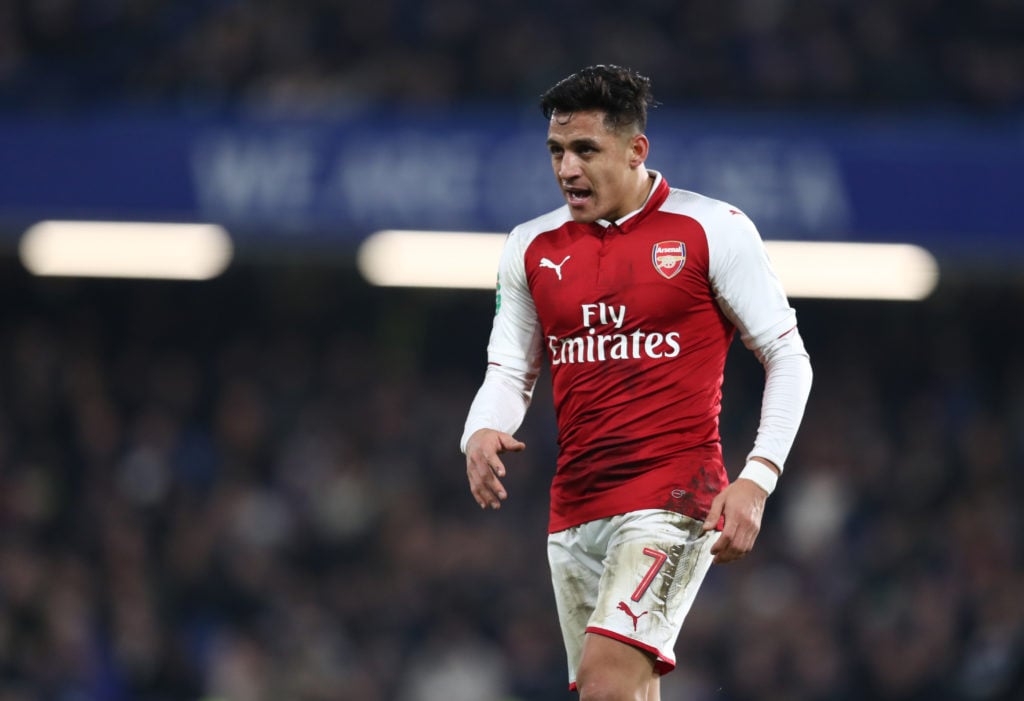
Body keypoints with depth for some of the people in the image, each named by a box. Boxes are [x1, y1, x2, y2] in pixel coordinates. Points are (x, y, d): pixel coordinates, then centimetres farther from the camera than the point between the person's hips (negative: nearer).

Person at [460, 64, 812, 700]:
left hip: (675, 498, -6)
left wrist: (757, 479, -10)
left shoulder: (712, 230, -2)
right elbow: (510, 371, 17)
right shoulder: (532, 248, 11)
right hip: (575, 509, 6)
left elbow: (787, 356, 0)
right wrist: (482, 434, -6)